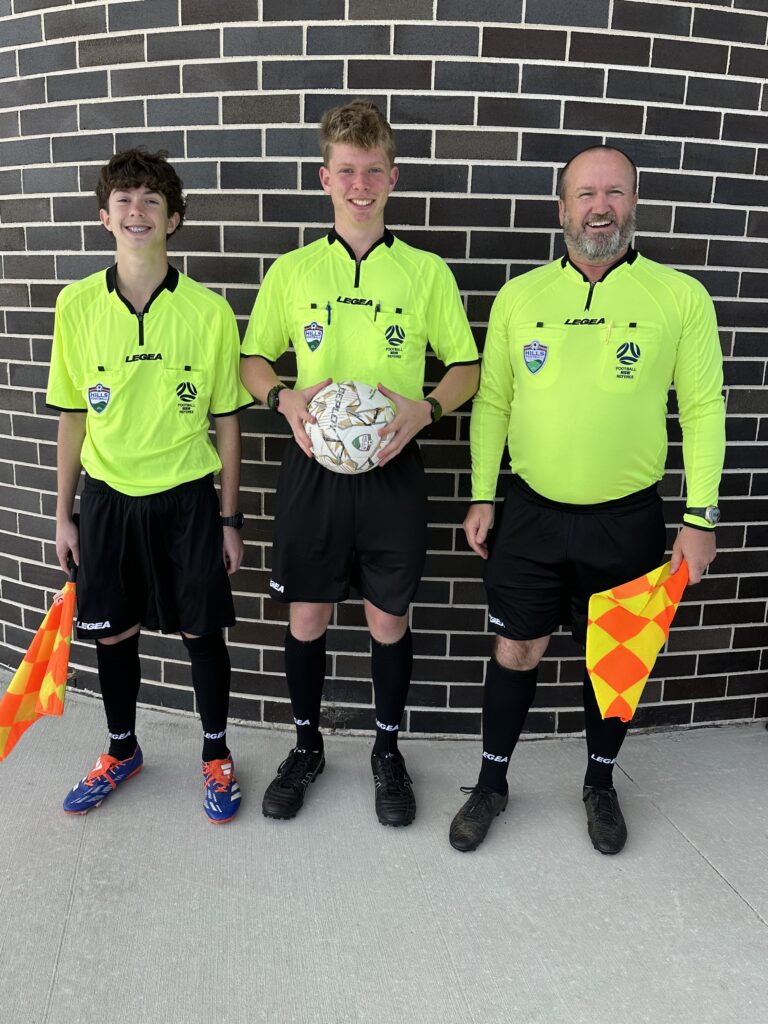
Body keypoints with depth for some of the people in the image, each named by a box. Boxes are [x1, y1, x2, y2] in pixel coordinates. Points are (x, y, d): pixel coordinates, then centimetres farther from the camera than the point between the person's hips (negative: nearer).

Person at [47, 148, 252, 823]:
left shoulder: (209, 311, -7)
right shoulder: (78, 304, -2)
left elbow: (227, 420, -2)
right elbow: (72, 416, 5)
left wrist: (230, 519, -1)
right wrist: (64, 514, 6)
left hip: (187, 497, -2)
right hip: (107, 496, 2)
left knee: (201, 630, 7)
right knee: (111, 632, 14)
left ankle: (216, 754, 31)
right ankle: (122, 750, 39)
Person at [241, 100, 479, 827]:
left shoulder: (427, 271, 2)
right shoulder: (291, 270, 5)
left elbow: (466, 368, 5)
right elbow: (253, 360, 10)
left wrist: (424, 409, -15)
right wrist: (286, 399, -11)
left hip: (391, 469, -1)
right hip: (313, 468, 1)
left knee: (388, 619, 9)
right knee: (306, 615, 10)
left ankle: (388, 751, 32)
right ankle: (306, 746, 33)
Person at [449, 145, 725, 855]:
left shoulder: (680, 296, -2)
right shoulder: (519, 295, 2)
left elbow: (702, 409, -1)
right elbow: (491, 403, 6)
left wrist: (700, 516, -4)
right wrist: (482, 497, 3)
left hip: (628, 521, 0)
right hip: (531, 513, 1)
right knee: (516, 653, 10)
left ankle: (600, 784, 39)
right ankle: (491, 784, 32)